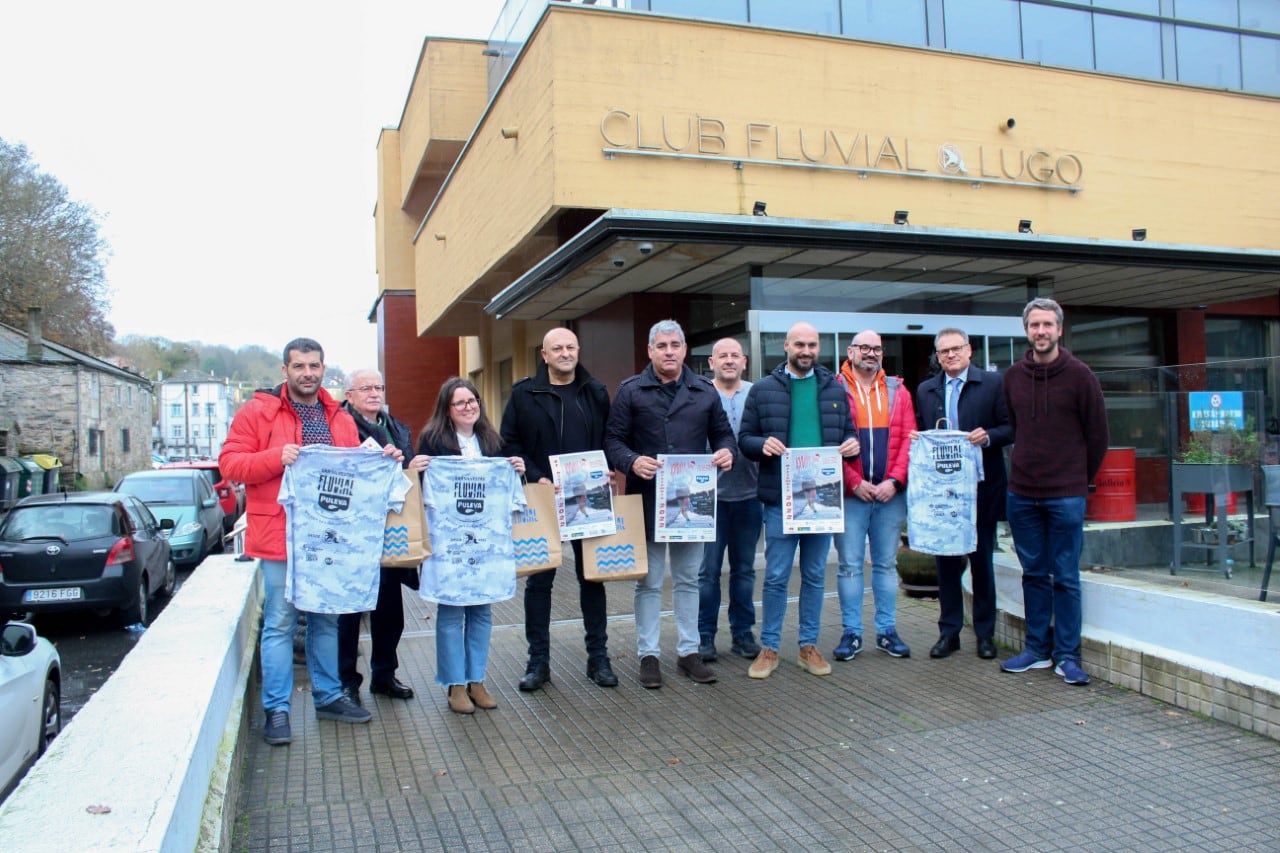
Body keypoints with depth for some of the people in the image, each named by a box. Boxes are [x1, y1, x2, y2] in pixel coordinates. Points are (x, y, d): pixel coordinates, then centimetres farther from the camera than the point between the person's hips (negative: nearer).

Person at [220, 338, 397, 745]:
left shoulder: (340, 419, 13)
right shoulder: (258, 412, -2)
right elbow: (229, 463, -7)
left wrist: (382, 459, -1)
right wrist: (277, 458, -21)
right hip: (280, 536, -5)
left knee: (327, 619, 14)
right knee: (279, 623, -1)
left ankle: (328, 697, 27)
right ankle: (277, 709, 9)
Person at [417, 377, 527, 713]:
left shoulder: (492, 440, 12)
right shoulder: (432, 439, -3)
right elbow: (421, 487, -4)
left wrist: (516, 471, -1)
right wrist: (417, 469, -23)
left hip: (486, 537, 5)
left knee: (482, 609, 8)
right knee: (451, 610, 0)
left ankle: (476, 679, 19)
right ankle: (455, 684, 11)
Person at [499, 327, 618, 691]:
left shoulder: (596, 393, 7)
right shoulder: (524, 394, 1)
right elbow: (509, 443, -1)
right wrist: (536, 478, -12)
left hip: (588, 500, 2)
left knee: (592, 576, 8)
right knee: (538, 580, 5)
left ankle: (598, 657, 19)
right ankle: (538, 660, 16)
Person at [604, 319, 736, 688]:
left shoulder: (704, 391, 8)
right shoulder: (631, 391, -1)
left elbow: (723, 433, 13)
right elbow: (613, 440, -3)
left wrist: (727, 451, -10)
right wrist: (632, 462, -23)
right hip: (647, 501, -3)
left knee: (688, 580, 13)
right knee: (649, 582, 7)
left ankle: (688, 651, 24)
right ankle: (647, 654, 17)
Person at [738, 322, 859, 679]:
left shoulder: (834, 388, 10)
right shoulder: (763, 390, 2)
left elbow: (848, 433, 14)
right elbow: (745, 438, 2)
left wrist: (851, 445, -8)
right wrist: (762, 444, -19)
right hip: (780, 498, -2)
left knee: (815, 575, 11)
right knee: (776, 576, 2)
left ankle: (809, 646, 23)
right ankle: (769, 647, 14)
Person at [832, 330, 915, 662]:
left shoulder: (897, 391, 11)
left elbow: (908, 438, 4)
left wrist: (895, 480, -8)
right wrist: (855, 483, -13)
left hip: (890, 493, 3)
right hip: (850, 493, -3)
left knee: (887, 563, 10)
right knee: (849, 565, 2)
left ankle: (887, 631, 19)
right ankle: (851, 632, 11)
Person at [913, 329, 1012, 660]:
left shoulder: (994, 383, 1)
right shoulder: (925, 390, 12)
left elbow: (1011, 428, -2)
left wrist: (988, 436, -19)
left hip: (980, 487, -3)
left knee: (981, 560, 7)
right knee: (945, 560, 7)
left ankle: (985, 633, 18)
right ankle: (949, 631, 16)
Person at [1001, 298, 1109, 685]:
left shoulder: (1079, 375, -4)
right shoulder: (1013, 376, 6)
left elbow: (1098, 434, 2)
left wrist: (1079, 479, 7)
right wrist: (1027, 468, 12)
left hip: (1066, 495, -3)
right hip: (1022, 493, 3)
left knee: (1065, 578, 2)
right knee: (1034, 574, 10)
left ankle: (1067, 655, 11)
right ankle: (1037, 649, 20)